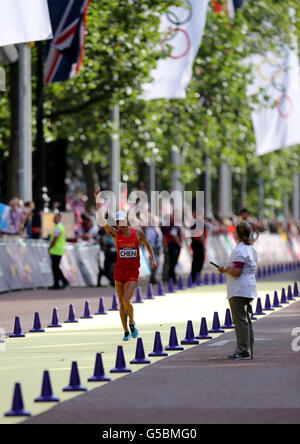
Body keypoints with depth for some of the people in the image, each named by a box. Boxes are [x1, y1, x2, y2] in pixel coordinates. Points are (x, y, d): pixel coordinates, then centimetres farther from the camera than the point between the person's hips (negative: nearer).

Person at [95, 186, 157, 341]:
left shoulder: (138, 232, 0)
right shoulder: (115, 233, -3)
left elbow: (147, 245, 17)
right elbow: (102, 220, -15)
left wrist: (153, 259, 4)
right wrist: (97, 200, -24)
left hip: (133, 273, -1)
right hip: (119, 271, 1)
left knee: (126, 301, -17)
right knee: (121, 304, 6)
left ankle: (132, 323, 10)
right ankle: (126, 332, 17)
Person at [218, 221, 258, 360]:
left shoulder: (239, 250, -17)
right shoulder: (251, 248, 14)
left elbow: (236, 272, -23)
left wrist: (225, 270, -6)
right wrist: (230, 269, 20)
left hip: (239, 291, -10)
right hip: (249, 290, 10)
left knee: (240, 320, -8)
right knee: (247, 320, 13)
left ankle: (243, 351, -10)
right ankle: (249, 351, 16)